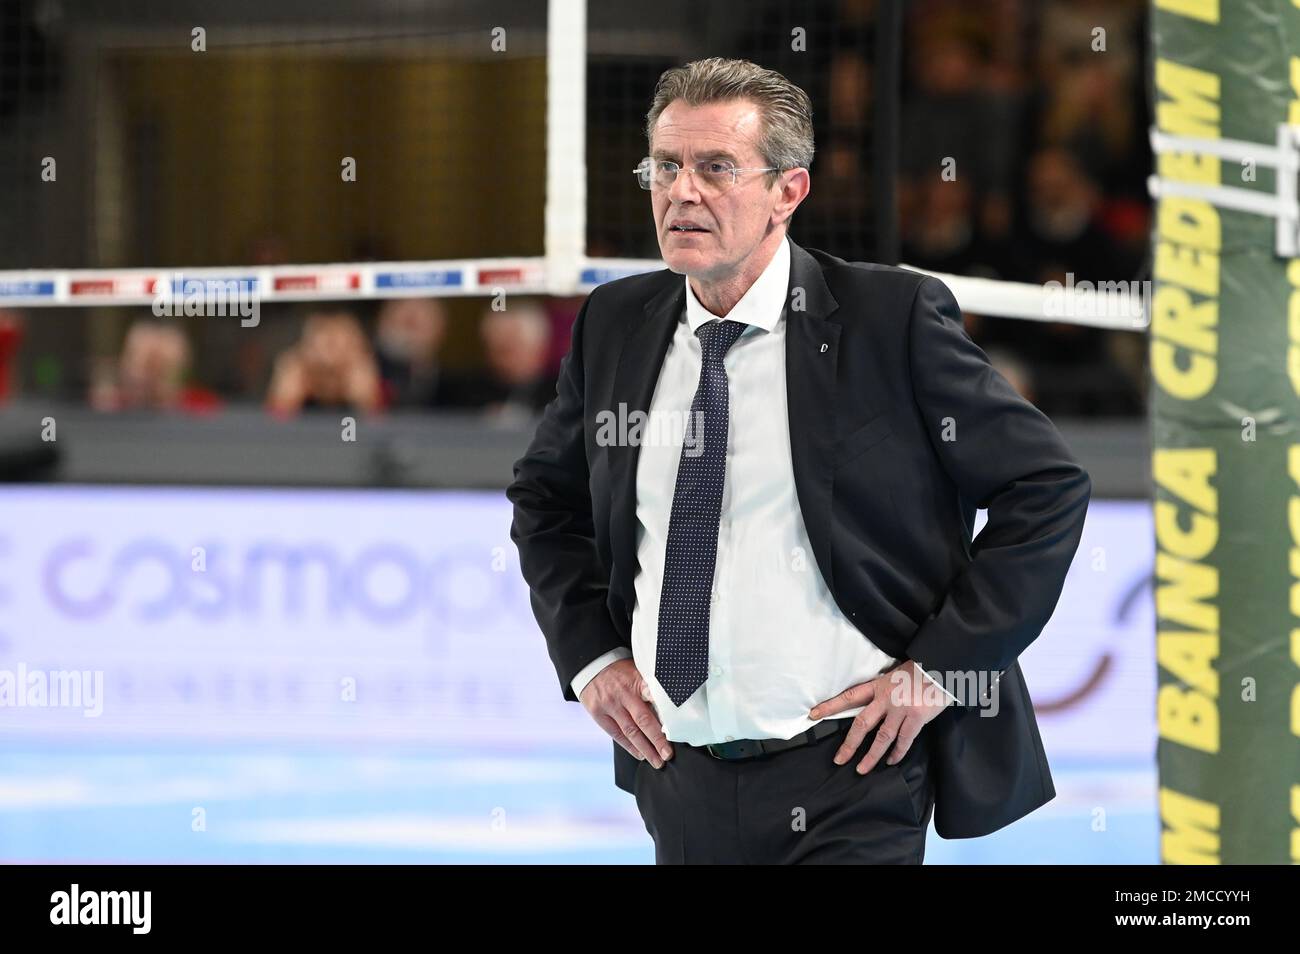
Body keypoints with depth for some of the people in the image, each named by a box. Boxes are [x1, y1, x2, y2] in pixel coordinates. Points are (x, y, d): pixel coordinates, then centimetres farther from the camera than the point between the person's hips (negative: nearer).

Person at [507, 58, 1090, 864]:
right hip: (679, 786, 5)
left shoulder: (893, 317, -8)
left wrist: (939, 665, -10)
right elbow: (546, 497, 22)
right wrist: (589, 653, 8)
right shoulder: (614, 326, 6)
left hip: (848, 784, -5)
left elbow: (1048, 488, -6)